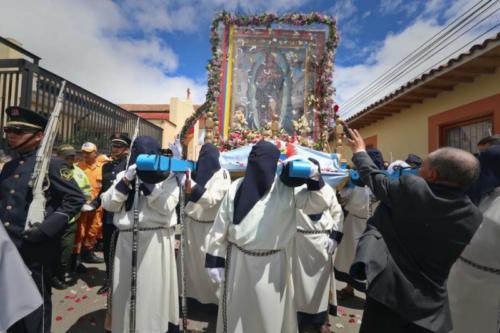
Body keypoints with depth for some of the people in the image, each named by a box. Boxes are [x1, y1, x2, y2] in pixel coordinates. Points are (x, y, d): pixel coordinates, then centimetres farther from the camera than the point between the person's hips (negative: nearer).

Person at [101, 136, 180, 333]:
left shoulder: (168, 177, 2)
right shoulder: (123, 175, 12)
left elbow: (166, 207, -11)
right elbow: (108, 204, 3)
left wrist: (146, 183, -14)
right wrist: (126, 181, -9)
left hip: (156, 241, -3)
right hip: (127, 241, 3)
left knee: (154, 290, 4)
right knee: (125, 290, 13)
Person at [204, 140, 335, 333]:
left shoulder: (287, 189, -8)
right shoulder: (236, 188, -5)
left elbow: (320, 203, -8)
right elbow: (221, 226, -1)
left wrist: (315, 179, -25)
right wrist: (215, 261, 1)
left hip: (272, 264, -1)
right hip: (239, 262, 2)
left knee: (270, 311, 17)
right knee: (237, 311, 18)